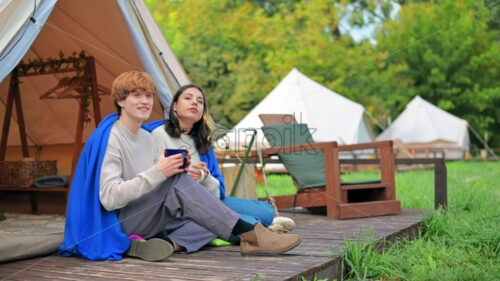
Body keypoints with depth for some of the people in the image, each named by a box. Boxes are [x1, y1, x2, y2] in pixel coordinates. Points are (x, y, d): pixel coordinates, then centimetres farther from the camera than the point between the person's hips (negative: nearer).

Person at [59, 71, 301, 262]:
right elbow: (109, 198, -22)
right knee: (178, 184, -27)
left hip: (140, 221, 8)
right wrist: (157, 172, -26)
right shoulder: (108, 138, -13)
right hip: (115, 225, -8)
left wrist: (173, 170, -6)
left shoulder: (147, 138, 13)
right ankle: (250, 235, -27)